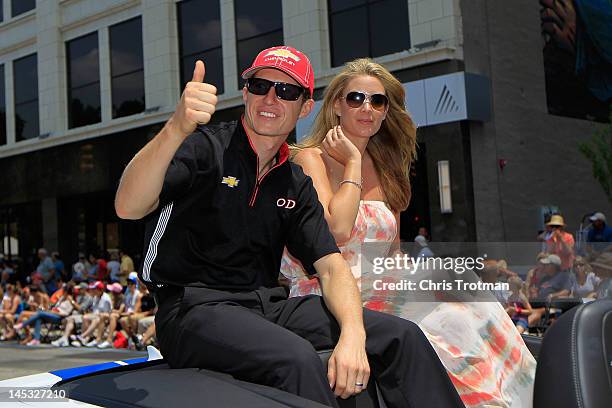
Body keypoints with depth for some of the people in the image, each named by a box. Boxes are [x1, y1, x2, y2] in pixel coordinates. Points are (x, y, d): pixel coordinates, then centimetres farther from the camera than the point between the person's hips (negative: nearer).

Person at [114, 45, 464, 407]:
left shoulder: (297, 185, 15)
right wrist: (176, 129, -38)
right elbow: (128, 208, -20)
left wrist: (353, 335, -15)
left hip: (269, 306, 6)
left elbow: (331, 266, 5)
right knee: (297, 358, -36)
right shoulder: (204, 147, -3)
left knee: (403, 336, -7)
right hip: (196, 308, -6)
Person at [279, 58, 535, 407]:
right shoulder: (311, 158, -3)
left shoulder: (384, 170, 17)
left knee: (468, 302, -19)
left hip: (380, 297, 6)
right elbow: (337, 229, -21)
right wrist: (353, 162, -8)